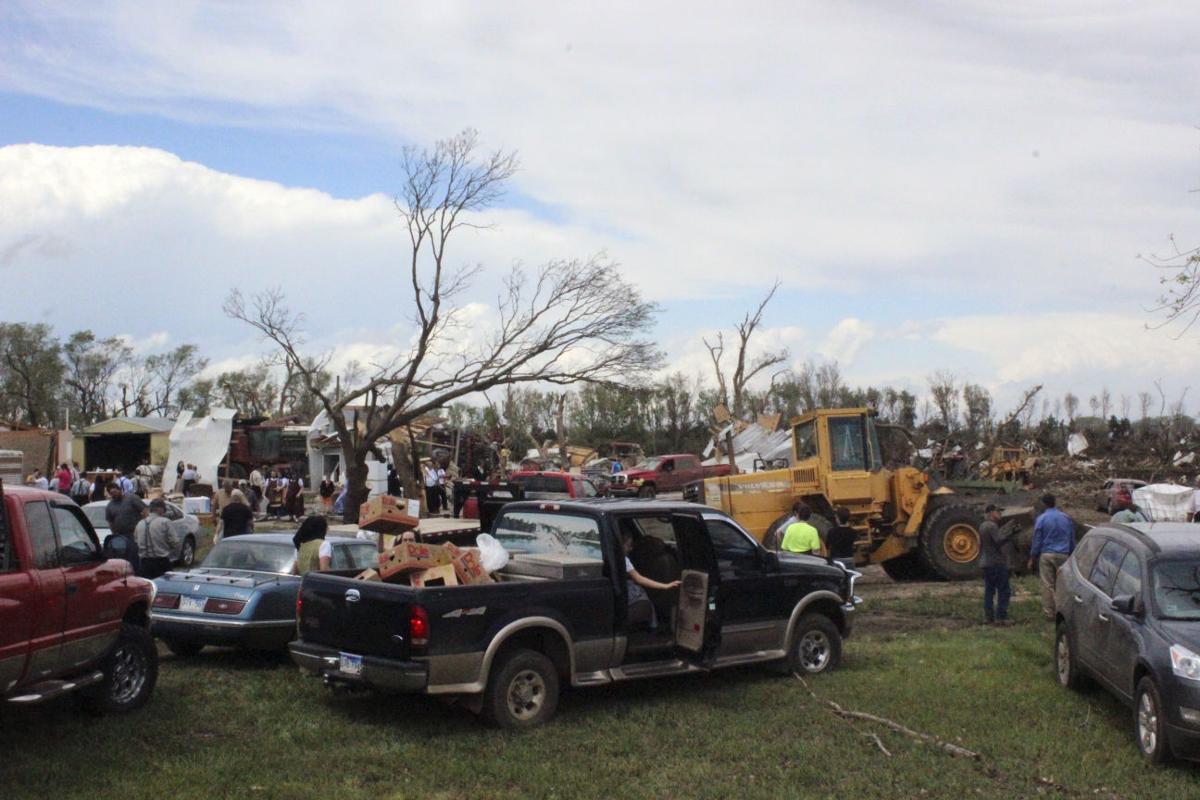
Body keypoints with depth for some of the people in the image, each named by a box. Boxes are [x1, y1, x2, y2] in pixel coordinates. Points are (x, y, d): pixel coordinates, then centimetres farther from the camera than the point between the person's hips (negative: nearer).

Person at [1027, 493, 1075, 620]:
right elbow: (1072, 539, 16)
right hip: (1063, 555, 3)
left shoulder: (1041, 519, -3)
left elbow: (1037, 541, -2)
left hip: (1046, 555, -3)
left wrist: (1032, 559, 4)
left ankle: (1049, 612, 0)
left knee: (1047, 585, -1)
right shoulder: (1066, 518, 8)